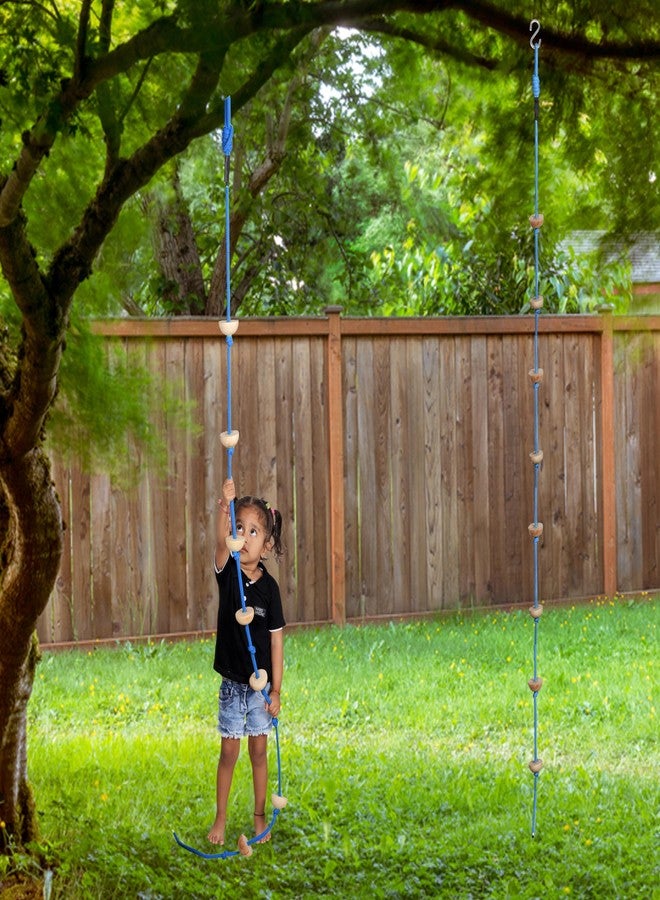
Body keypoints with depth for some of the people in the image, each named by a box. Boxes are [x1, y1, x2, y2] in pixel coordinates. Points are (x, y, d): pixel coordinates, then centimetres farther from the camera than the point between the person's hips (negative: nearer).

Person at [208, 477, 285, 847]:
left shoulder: (269, 586, -10)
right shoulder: (228, 572, -10)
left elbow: (277, 640, -7)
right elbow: (222, 542, -33)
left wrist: (276, 691, -8)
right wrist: (226, 507, -54)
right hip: (232, 682, 0)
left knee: (259, 750, 11)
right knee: (229, 752, 6)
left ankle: (260, 816, 26)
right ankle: (221, 819, 19)